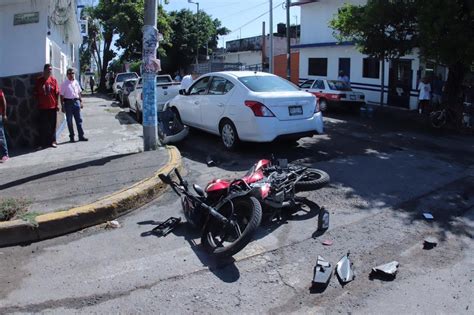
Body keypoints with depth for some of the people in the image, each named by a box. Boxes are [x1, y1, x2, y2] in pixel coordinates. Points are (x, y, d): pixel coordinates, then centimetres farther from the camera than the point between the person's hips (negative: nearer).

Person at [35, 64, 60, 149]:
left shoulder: (53, 79, 3)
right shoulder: (38, 80, 1)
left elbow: (57, 92, 4)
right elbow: (36, 93, 6)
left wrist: (57, 104, 1)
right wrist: (39, 102, 2)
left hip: (52, 106, 1)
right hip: (42, 107, -1)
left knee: (52, 125, 7)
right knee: (43, 126, 2)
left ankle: (52, 141, 16)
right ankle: (43, 143, 8)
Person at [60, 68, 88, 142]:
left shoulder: (76, 82, 10)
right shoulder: (64, 84, -4)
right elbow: (61, 95, -5)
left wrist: (81, 101, 11)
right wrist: (62, 106, -10)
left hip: (76, 101, 4)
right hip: (68, 102, -4)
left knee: (79, 120, 5)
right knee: (69, 121, 4)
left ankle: (81, 136, 10)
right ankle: (71, 137, 12)